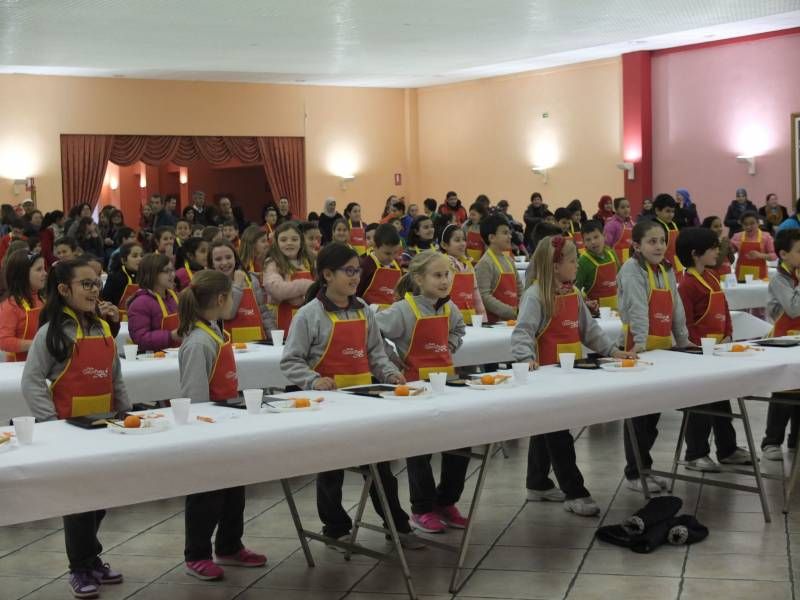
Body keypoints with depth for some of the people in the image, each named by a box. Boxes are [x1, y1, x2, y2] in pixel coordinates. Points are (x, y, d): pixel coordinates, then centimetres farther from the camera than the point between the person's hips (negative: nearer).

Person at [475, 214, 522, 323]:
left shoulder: (509, 261, 15)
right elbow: (484, 296, -18)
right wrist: (510, 311, -22)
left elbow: (519, 291, 21)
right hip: (494, 320, -7)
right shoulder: (485, 263, -9)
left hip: (513, 319, 7)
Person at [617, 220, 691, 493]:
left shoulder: (667, 270, 14)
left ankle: (644, 466, 23)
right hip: (638, 349, -7)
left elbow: (676, 308, 17)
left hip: (662, 347, 7)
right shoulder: (632, 270, -11)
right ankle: (634, 473, 8)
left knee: (654, 411, 11)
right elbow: (637, 307, -22)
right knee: (638, 414, -1)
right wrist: (641, 341, -31)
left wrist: (683, 340, 17)